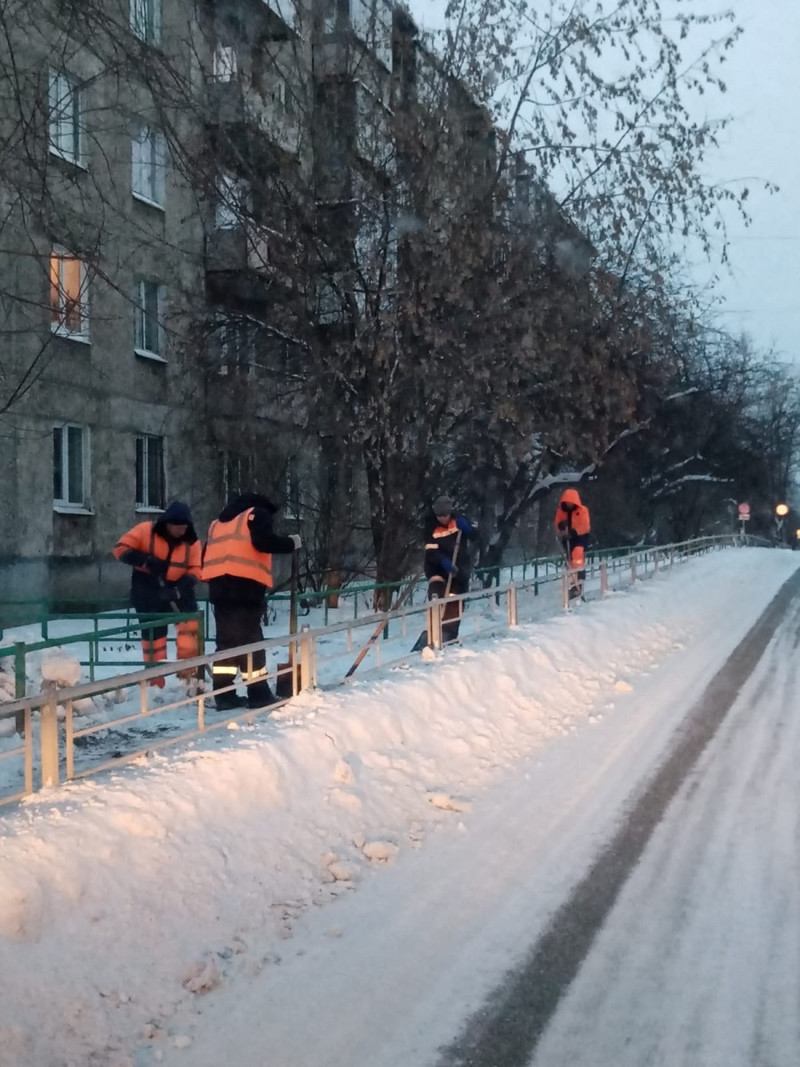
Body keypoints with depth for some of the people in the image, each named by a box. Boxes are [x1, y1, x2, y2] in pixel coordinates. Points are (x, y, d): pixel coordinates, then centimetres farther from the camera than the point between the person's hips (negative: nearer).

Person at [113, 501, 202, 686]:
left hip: (177, 589, 2)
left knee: (191, 619, -20)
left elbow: (195, 569, -7)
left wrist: (180, 589, -25)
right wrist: (147, 560, -28)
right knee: (153, 632, 1)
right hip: (148, 591, -2)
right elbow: (121, 549, -14)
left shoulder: (191, 541, -4)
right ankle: (155, 678, 13)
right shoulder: (145, 530, -13)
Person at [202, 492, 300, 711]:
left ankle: (224, 695, 5)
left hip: (219, 587, 7)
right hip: (245, 586, -7)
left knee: (227, 639, 9)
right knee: (250, 639, -4)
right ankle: (259, 695, -2)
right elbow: (264, 542, -10)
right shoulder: (257, 513, 8)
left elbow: (208, 556, 24)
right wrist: (291, 543, 2)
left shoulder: (219, 522, 30)